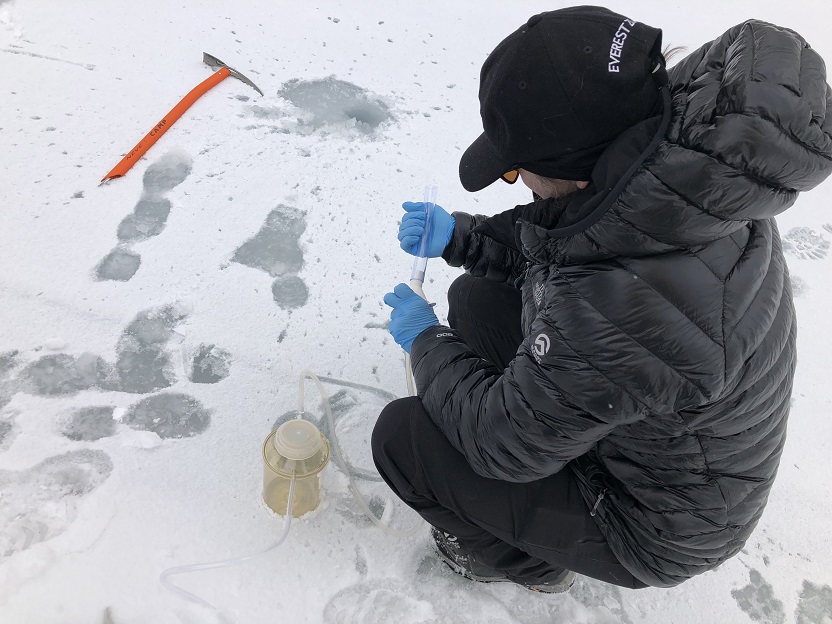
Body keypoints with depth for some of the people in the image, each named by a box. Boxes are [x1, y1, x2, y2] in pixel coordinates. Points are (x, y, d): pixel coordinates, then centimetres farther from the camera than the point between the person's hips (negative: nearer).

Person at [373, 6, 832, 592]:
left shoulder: (620, 305, -44)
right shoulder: (677, 154, -17)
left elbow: (504, 442, -26)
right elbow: (557, 243, 5)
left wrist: (426, 340, -11)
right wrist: (458, 235, -3)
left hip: (653, 525, -7)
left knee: (401, 436, -10)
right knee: (475, 301, 6)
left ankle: (533, 562, 17)